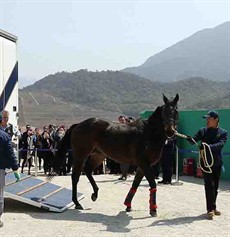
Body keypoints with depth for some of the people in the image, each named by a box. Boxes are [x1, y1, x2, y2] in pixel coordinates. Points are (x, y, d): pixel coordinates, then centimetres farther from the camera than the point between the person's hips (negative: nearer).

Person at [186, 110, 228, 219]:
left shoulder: (223, 133, 1)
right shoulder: (203, 131, 5)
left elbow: (220, 144, -16)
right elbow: (194, 140, -7)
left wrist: (208, 146, -33)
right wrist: (190, 139, -31)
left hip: (217, 163, 2)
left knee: (215, 187, 11)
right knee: (209, 186, -8)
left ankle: (212, 208, 25)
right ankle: (211, 209, -5)